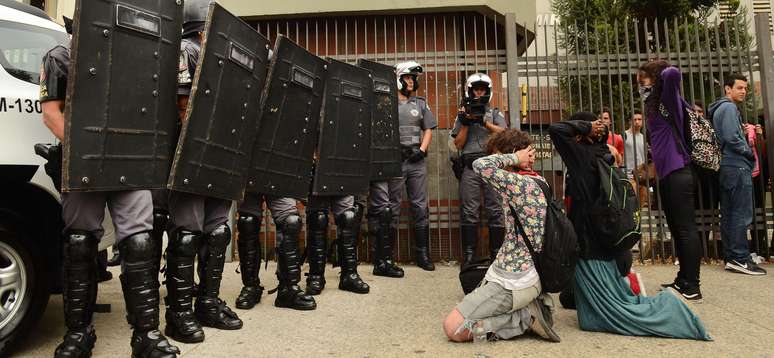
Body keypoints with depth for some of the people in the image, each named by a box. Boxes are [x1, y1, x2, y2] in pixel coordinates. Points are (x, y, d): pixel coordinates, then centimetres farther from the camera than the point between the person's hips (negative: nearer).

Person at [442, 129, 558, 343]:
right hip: (530, 273, 10)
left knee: (453, 328, -7)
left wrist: (514, 158, -18)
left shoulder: (520, 183, -20)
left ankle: (525, 318, -4)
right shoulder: (539, 181, 9)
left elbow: (481, 165, -29)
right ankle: (530, 308, 11)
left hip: (513, 281, -10)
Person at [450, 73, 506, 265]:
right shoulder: (463, 113, 18)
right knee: (469, 212, -2)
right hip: (470, 167, 0)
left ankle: (496, 253, 4)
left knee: (496, 210, -3)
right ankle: (468, 255, 3)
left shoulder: (495, 113, 17)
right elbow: (458, 144, 9)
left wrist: (483, 121, -11)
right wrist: (465, 123, -2)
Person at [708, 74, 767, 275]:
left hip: (727, 167, 10)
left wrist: (744, 132, 7)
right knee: (742, 214, -8)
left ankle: (730, 256, 14)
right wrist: (750, 152, -6)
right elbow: (731, 138, -19)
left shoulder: (721, 108, 21)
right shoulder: (729, 107, -9)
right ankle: (739, 258, -6)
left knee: (728, 214, 9)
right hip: (737, 166, -10)